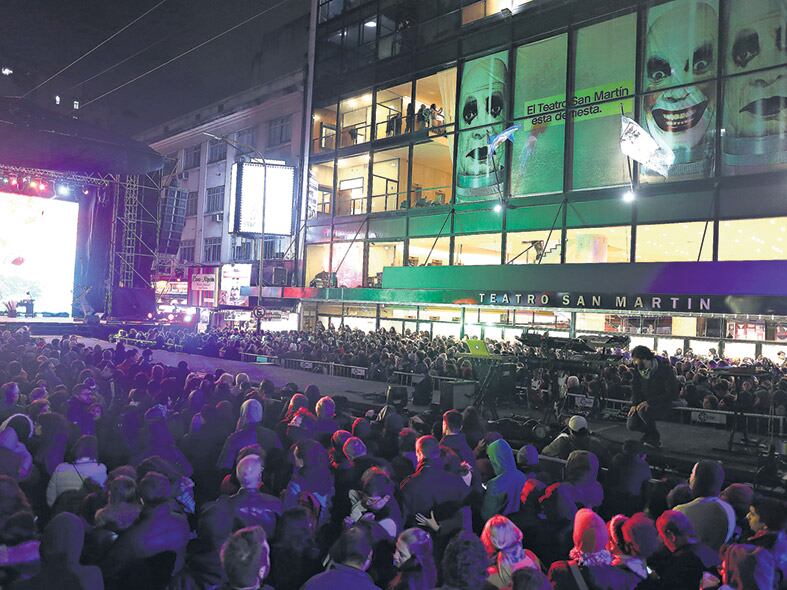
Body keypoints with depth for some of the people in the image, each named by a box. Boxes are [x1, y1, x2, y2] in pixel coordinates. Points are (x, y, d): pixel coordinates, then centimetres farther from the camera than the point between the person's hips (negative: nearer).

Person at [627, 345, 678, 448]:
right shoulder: (639, 368, -1)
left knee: (643, 411, -34)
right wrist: (634, 404, -8)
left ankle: (655, 438, -8)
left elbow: (672, 394, -24)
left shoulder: (665, 369, -20)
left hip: (662, 404, -6)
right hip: (645, 402, 6)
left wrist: (649, 402, -31)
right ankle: (650, 432, 18)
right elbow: (635, 388, 10)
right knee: (631, 425, -14)